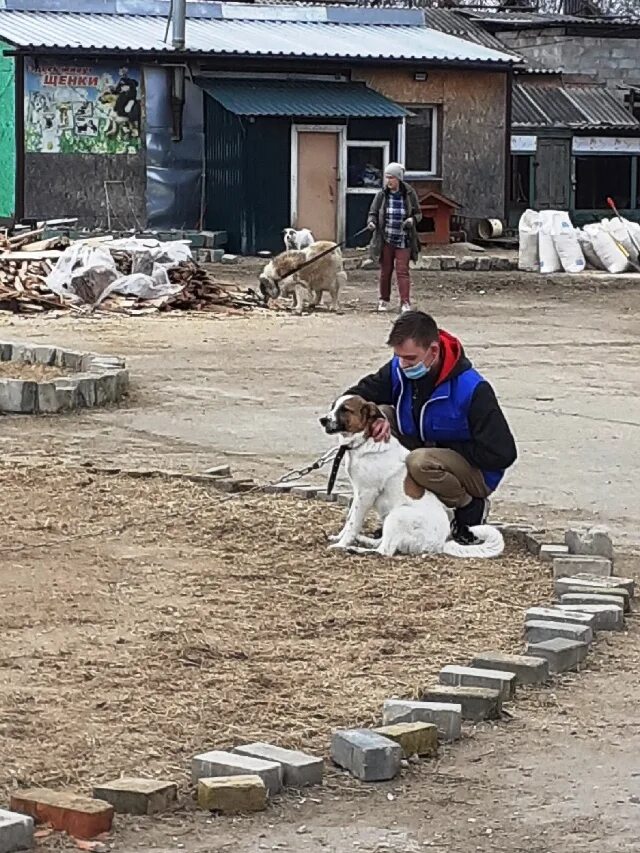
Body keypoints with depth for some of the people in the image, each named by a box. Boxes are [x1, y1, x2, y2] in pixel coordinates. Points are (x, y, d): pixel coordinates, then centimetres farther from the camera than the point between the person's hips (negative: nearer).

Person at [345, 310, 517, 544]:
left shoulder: (472, 390, -25)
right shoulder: (397, 370, -8)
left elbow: (502, 454, -25)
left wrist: (436, 447, -21)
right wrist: (375, 418, -27)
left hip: (478, 474, -7)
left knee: (420, 462, -38)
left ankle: (471, 508, -9)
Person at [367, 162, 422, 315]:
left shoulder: (409, 194, -3)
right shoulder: (381, 195, -1)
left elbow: (418, 213, 5)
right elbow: (373, 213, 3)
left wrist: (412, 220, -17)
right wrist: (371, 222, -19)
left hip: (403, 240, -2)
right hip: (385, 239, 2)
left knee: (402, 271, -7)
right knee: (385, 270, 9)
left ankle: (405, 302, -7)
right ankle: (384, 300, 23)